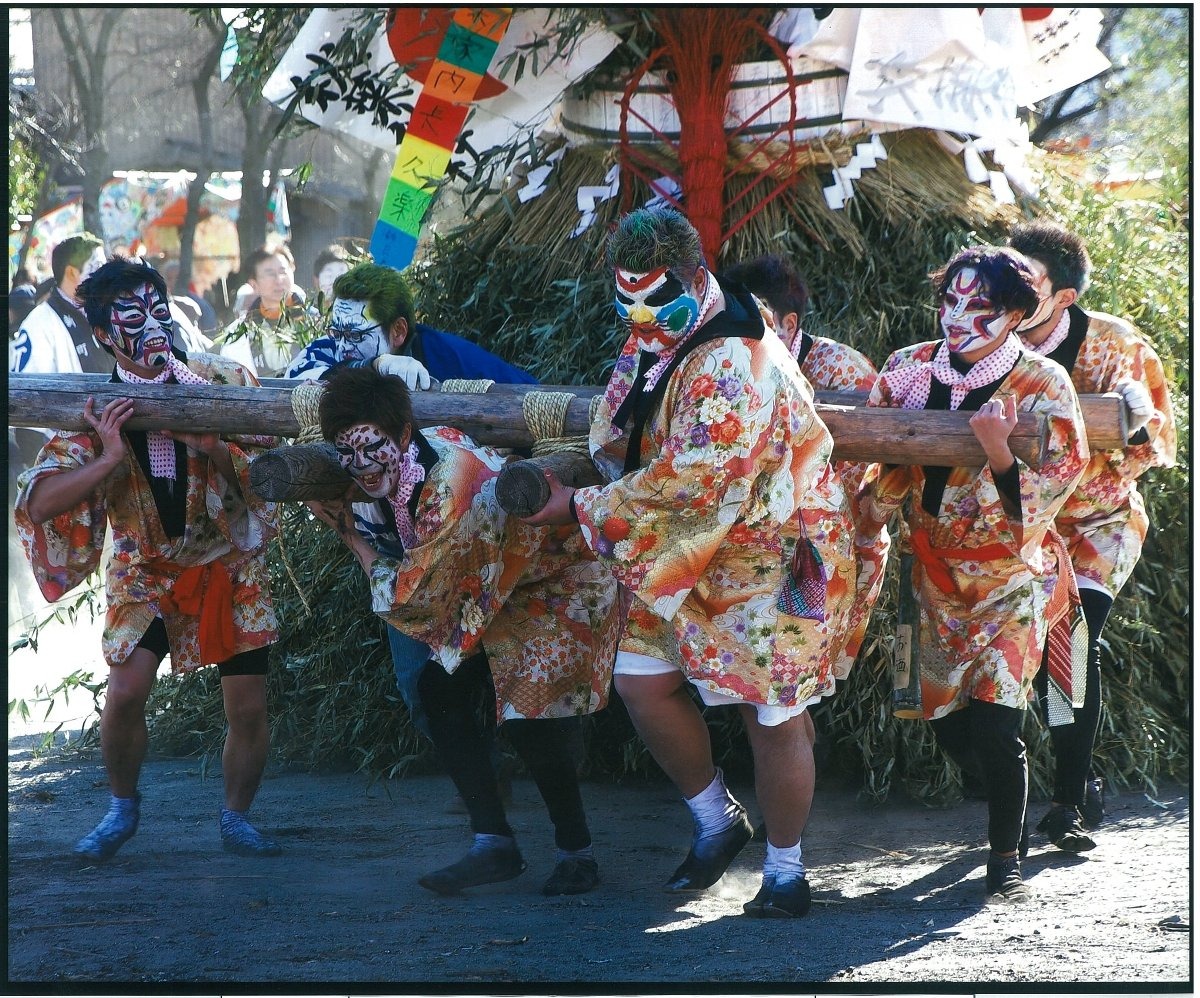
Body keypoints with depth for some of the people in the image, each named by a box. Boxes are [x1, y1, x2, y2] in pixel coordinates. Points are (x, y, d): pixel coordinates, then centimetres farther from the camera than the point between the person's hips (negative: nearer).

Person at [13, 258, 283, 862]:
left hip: (231, 563, 1)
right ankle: (123, 807, 10)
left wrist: (210, 445, -28)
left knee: (249, 707, -4)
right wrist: (110, 459, -31)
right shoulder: (96, 411, -11)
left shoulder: (222, 380, -11)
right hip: (147, 569, 0)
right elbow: (42, 502, -18)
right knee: (125, 692, -17)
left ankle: (236, 818, 20)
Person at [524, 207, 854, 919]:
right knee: (642, 682, 3)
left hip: (760, 557, -9)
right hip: (680, 560, 9)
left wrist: (585, 508, -21)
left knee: (772, 715, -2)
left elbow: (692, 479, -29)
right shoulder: (654, 347, 7)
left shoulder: (733, 360, -24)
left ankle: (785, 871, 12)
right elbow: (621, 445, 22)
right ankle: (716, 821, 23)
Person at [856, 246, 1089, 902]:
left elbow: (1040, 500, -15)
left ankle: (1006, 856, 4)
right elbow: (878, 460, 11)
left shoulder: (1041, 385, -12)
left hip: (1012, 577, -4)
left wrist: (999, 453, -32)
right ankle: (1010, 811, 37)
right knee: (946, 723, 7)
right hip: (936, 573, 5)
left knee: (992, 720, -16)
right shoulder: (909, 370, -1)